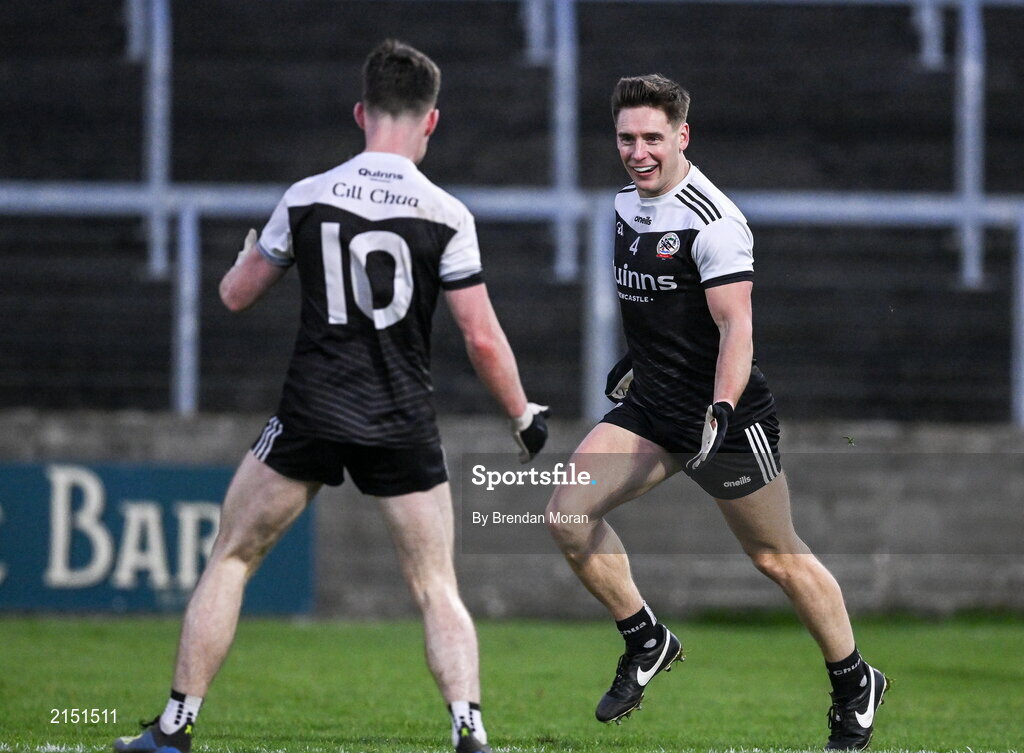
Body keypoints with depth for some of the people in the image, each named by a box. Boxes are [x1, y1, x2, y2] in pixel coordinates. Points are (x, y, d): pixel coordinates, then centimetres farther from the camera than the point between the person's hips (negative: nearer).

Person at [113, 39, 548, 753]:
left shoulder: (307, 198, -1)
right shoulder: (446, 215, -5)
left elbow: (236, 295, 11)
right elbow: (482, 337, -6)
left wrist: (250, 251, 33)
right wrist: (523, 414, 9)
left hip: (311, 417, 0)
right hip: (404, 427, 0)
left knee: (230, 559, 14)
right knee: (438, 590, 7)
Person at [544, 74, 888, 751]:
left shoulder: (712, 220, -18)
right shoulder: (630, 204, 7)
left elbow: (736, 327, -23)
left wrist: (721, 412, -34)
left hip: (726, 414, -7)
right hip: (651, 409, 7)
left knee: (777, 558, 4)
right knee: (568, 512, -10)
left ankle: (856, 686, 23)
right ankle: (647, 643, 6)